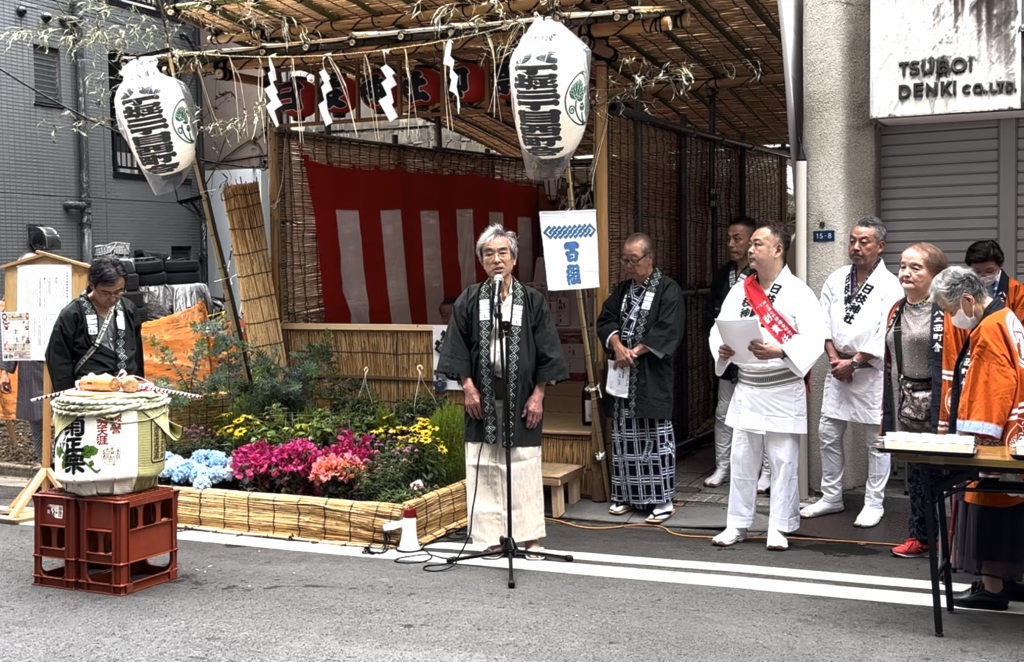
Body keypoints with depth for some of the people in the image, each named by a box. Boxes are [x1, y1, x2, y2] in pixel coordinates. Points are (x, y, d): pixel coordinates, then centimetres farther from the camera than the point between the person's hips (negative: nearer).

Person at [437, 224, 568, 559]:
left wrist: (538, 394, -4)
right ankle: (493, 535, 11)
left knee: (524, 467, 1)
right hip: (483, 395, 1)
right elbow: (457, 347, 5)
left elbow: (547, 351, 1)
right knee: (485, 467, 2)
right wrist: (468, 386, -3)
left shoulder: (532, 300, 1)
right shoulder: (469, 300, 3)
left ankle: (530, 536, 11)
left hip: (521, 396, -1)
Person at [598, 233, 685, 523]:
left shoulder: (668, 289, -5)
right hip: (623, 375, 6)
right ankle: (626, 494, 18)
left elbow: (667, 330, -16)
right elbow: (606, 319, 6)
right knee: (624, 436, 9)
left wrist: (634, 352, -17)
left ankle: (662, 499, 2)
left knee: (656, 435, -4)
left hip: (652, 377, -6)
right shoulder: (623, 289, 14)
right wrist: (617, 347, -14)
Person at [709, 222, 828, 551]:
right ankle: (737, 524, 20)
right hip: (747, 389, 5)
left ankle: (779, 528, 14)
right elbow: (719, 328, 8)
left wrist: (779, 352, -30)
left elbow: (814, 337, -16)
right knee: (741, 461, 10)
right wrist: (722, 350, -14)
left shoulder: (798, 292, -8)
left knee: (784, 462, 3)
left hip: (784, 390, -5)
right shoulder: (739, 291, 7)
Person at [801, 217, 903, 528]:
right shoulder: (836, 280, 6)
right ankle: (831, 497, 23)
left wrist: (853, 362, -14)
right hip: (838, 368, 5)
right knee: (828, 435, 9)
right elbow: (823, 322, 4)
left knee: (876, 440, 4)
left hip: (871, 371, -5)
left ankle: (874, 503, 14)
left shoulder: (890, 285, -9)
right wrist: (834, 358, -8)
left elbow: (885, 334, -15)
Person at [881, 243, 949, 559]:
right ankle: (920, 535, 23)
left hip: (938, 402, -7)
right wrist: (887, 407, 15)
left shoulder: (946, 309, -10)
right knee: (914, 471, 12)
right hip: (907, 403, 7)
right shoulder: (896, 311, 12)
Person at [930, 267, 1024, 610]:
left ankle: (993, 588, 3)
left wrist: (976, 441, -17)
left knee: (989, 509, -3)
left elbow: (990, 393, -22)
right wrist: (960, 428, 17)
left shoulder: (989, 330, -19)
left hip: (995, 441, -10)